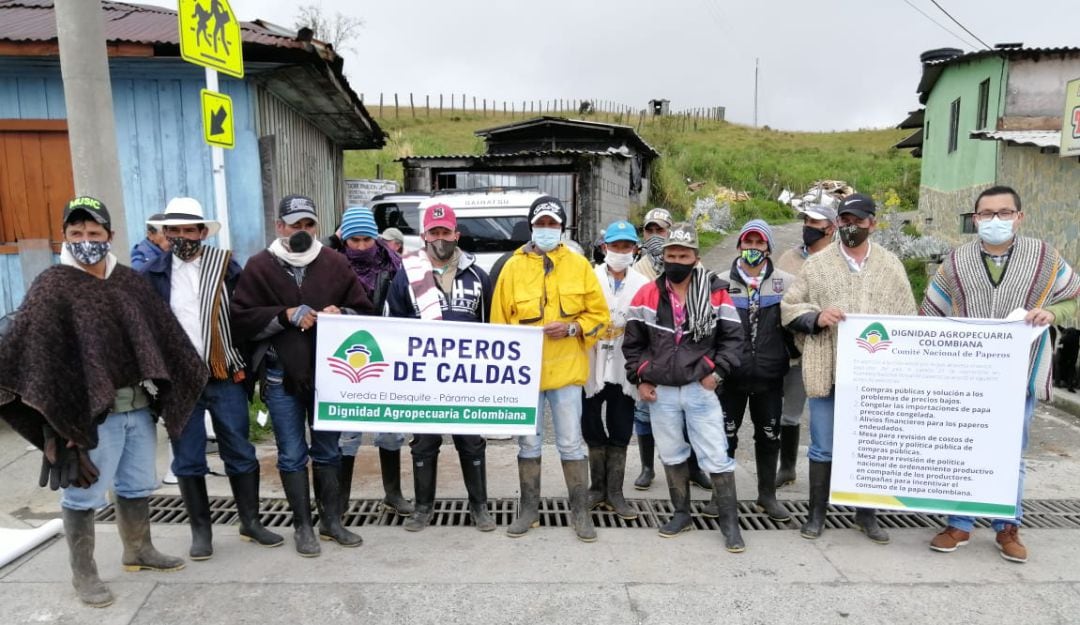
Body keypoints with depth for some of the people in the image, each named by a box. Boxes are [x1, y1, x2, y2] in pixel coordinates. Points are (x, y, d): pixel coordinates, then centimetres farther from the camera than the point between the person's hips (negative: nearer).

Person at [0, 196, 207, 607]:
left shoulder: (130, 282, 8)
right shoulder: (52, 287, -9)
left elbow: (163, 334, 12)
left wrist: (182, 380, 12)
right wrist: (52, 409, -22)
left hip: (139, 405, 6)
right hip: (88, 411, -6)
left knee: (137, 485, 19)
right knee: (84, 493, 7)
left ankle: (137, 551, 38)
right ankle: (83, 573, 23)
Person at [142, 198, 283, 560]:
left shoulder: (226, 266, 0)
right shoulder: (153, 275, 3)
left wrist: (245, 366, -4)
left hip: (225, 378, -1)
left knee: (240, 453, 8)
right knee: (188, 459, 9)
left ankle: (250, 522, 22)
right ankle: (200, 530, 23)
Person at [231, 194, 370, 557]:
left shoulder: (334, 263, 4)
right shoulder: (260, 267, 0)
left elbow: (363, 311, 7)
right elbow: (241, 320, -5)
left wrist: (341, 314, -14)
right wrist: (285, 316, -16)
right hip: (281, 375, -1)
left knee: (328, 450, 13)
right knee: (292, 454, 7)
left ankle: (332, 521, 27)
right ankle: (302, 526, 20)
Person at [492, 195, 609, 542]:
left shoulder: (578, 264, 3)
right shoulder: (513, 267, 2)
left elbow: (599, 314, 5)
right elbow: (499, 322, 5)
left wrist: (572, 328, -13)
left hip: (566, 369, -1)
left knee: (571, 443, 6)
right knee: (529, 443, 12)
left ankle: (580, 511, 20)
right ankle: (529, 508, 26)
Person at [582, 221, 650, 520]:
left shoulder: (643, 284, 3)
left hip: (624, 370, 1)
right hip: (592, 367, -1)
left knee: (620, 434, 8)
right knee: (593, 430, 9)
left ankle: (614, 492, 20)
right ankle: (597, 488, 24)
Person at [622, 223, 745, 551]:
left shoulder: (716, 293, -3)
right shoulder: (647, 294, 1)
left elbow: (732, 337, 1)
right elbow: (633, 342, 8)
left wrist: (717, 372, -9)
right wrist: (640, 379, 2)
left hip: (701, 389, -2)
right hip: (659, 391, 3)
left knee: (716, 457, -1)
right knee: (671, 455, 14)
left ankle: (730, 523, 11)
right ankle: (681, 513, 30)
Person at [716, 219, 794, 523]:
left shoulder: (786, 282, 0)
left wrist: (793, 352, 2)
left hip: (770, 375, 1)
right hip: (732, 374, -1)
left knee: (769, 436, 13)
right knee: (726, 435, 7)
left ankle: (767, 494, 27)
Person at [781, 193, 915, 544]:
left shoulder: (891, 265, 8)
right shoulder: (817, 264, 5)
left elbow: (908, 320, 8)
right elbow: (789, 308, 5)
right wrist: (816, 317, -15)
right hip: (827, 371, -1)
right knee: (823, 446, 7)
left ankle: (866, 513, 27)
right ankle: (817, 512, 21)